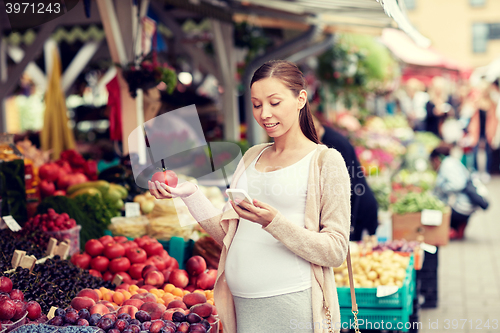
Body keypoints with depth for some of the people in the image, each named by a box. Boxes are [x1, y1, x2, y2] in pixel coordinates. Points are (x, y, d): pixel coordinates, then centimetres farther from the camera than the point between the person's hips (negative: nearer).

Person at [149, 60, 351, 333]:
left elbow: (336, 251, -9)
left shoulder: (326, 160, -3)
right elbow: (227, 234, 12)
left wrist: (274, 222, -19)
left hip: (293, 305, -5)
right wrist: (191, 194, 1)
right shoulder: (252, 156, 15)